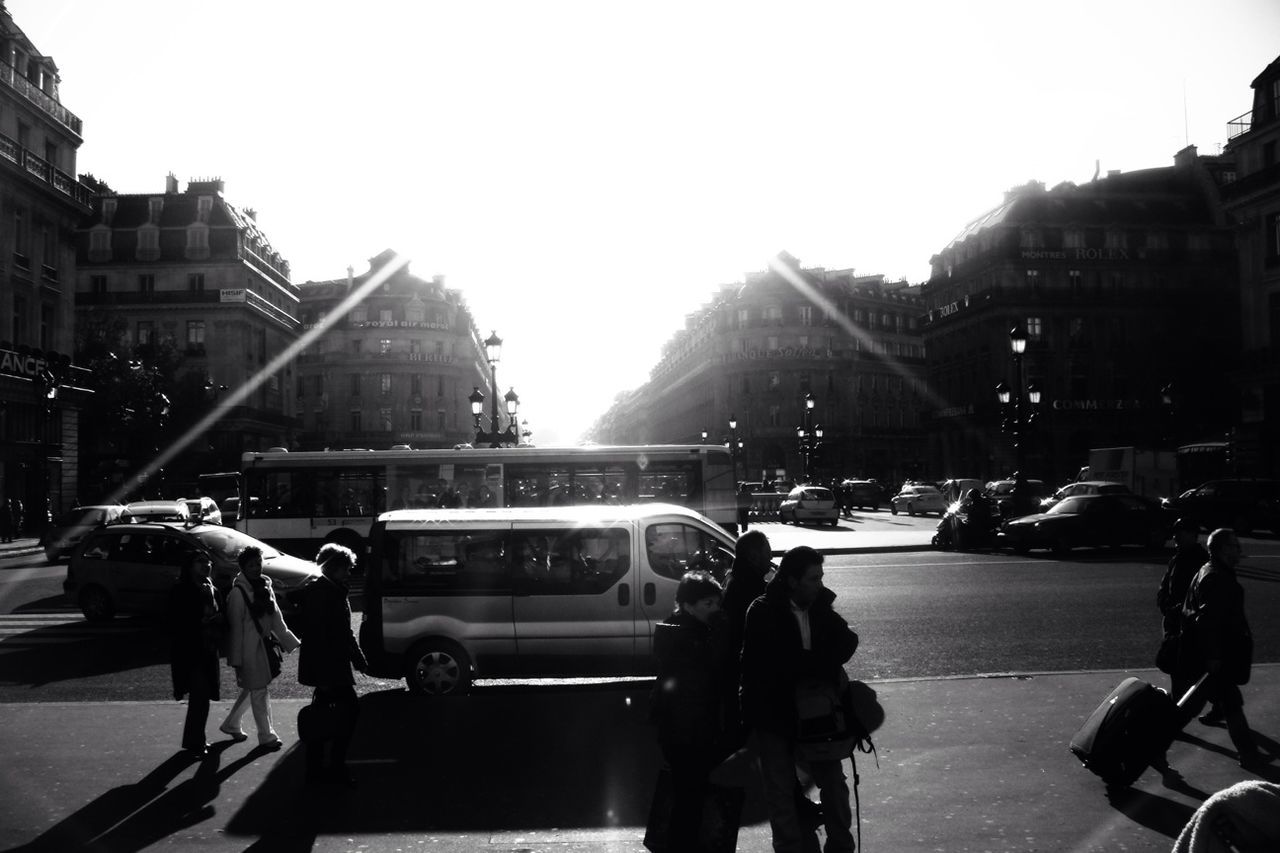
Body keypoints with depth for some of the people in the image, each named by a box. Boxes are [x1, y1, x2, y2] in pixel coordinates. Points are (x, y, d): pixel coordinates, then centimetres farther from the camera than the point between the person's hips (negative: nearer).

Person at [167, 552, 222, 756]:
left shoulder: (211, 590, 13)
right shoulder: (181, 591, -8)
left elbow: (220, 614, 18)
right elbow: (176, 622, -13)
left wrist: (216, 617, -3)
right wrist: (200, 622, -20)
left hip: (208, 650, 7)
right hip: (189, 651, -7)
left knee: (202, 695, 11)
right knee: (200, 695, -10)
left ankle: (194, 739, 23)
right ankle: (195, 742, 0)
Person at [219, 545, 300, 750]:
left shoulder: (266, 586, 7)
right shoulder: (238, 593, -14)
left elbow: (276, 619, 13)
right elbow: (235, 627, -13)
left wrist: (292, 642, 12)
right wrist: (236, 660, -13)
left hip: (264, 645, 7)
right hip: (248, 648, -7)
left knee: (251, 689, 18)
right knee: (258, 690, 0)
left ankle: (231, 725, 36)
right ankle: (266, 735, 10)